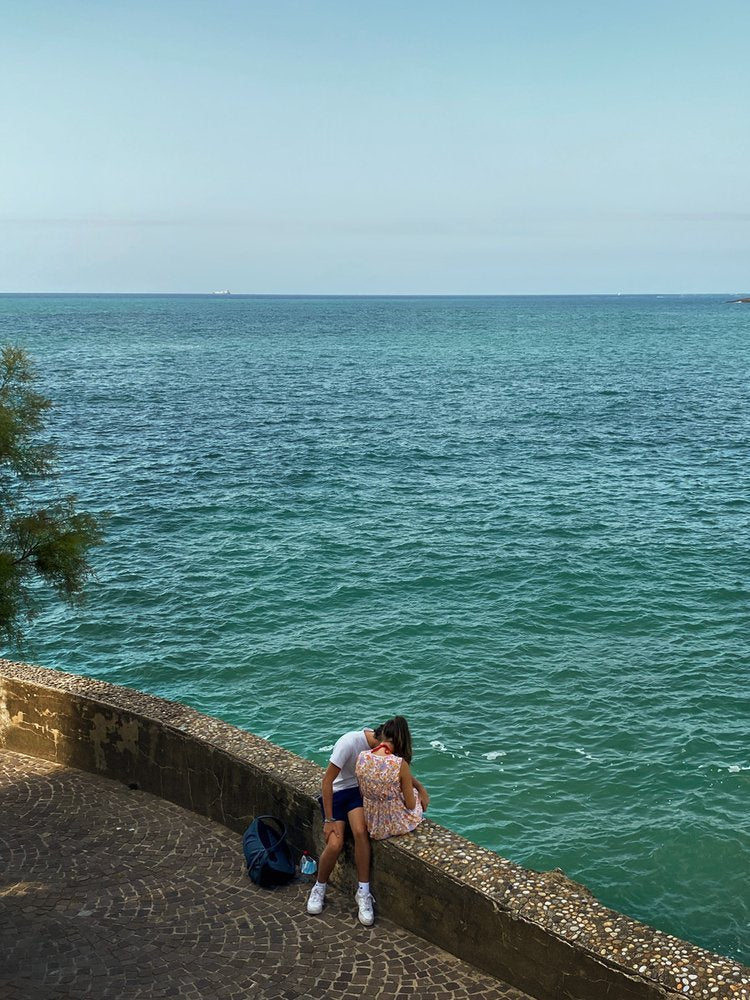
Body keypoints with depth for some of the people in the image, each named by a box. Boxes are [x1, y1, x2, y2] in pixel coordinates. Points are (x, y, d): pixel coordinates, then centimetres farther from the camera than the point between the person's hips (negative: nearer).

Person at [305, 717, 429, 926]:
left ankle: (363, 893, -16)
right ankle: (319, 888, 6)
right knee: (335, 844, -23)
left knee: (360, 832, -29)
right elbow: (327, 781, -22)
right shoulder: (349, 743, -29)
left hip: (360, 791, 3)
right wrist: (329, 820, -20)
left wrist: (420, 788, -9)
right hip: (337, 792, -3)